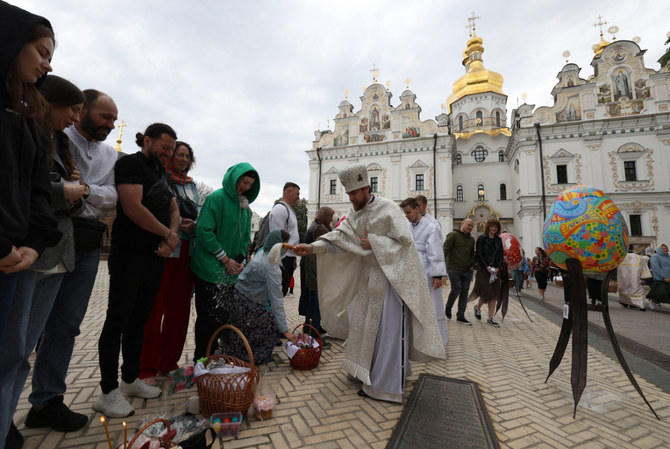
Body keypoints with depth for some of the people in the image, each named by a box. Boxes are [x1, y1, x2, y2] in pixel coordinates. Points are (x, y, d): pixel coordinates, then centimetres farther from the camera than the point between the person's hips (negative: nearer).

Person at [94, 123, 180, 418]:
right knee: (118, 321, 0)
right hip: (130, 256, -8)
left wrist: (172, 238, -5)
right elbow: (132, 208, -20)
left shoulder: (160, 173, 18)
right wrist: (168, 234, -10)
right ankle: (108, 392, 11)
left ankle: (130, 379, 26)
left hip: (155, 258, 8)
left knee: (139, 320, 13)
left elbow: (173, 209, 14)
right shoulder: (130, 164, -7)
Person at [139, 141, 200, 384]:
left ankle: (168, 362, 24)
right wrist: (177, 223, -15)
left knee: (179, 308, 10)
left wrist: (193, 224, 0)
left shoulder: (191, 185, 19)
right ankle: (147, 368, 12)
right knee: (155, 307, -1)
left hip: (186, 252, 6)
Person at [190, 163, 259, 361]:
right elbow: (204, 231, -16)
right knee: (208, 316, 1)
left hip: (232, 271, 7)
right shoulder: (217, 198, -9)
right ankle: (201, 358, 18)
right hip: (211, 269, -7)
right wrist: (225, 259, -14)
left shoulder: (245, 207, 14)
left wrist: (242, 260, 2)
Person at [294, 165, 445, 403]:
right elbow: (339, 235, -4)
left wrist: (372, 243, -20)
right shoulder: (354, 213, 5)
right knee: (365, 324, 16)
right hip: (368, 277, 8)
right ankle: (368, 372, 35)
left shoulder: (387, 209, -16)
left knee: (387, 328, -3)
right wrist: (313, 247, -18)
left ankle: (384, 385, 11)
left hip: (390, 276, -7)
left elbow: (405, 240, -19)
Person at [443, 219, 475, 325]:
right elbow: (445, 250, -10)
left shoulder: (471, 239, 18)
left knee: (464, 293, 5)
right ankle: (448, 307, 11)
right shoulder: (453, 235, -3)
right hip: (454, 268, -6)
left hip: (467, 270, 6)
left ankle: (461, 316, 13)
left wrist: (472, 265, 12)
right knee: (456, 289, -16)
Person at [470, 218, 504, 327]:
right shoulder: (481, 238, -2)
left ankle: (490, 318, 8)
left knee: (494, 294, 2)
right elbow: (479, 254, -7)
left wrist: (498, 267, -5)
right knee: (486, 292, -7)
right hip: (483, 268, -5)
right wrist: (487, 267, -16)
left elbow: (501, 255, 10)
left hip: (496, 269, 5)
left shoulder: (499, 240, 13)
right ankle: (478, 307, 24)